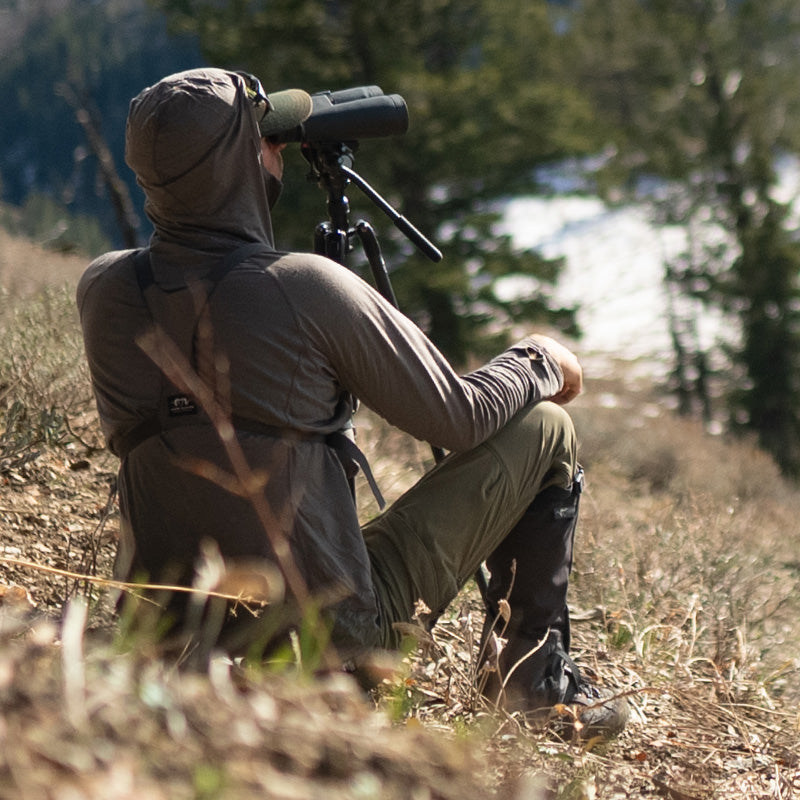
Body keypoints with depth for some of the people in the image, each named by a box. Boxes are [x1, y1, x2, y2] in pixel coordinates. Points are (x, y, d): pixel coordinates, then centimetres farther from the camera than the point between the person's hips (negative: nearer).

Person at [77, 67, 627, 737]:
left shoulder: (103, 290, -4)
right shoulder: (306, 288, -19)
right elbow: (458, 418, -7)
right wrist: (538, 362, 14)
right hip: (331, 636, -5)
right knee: (544, 427, 9)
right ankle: (538, 675, 21)